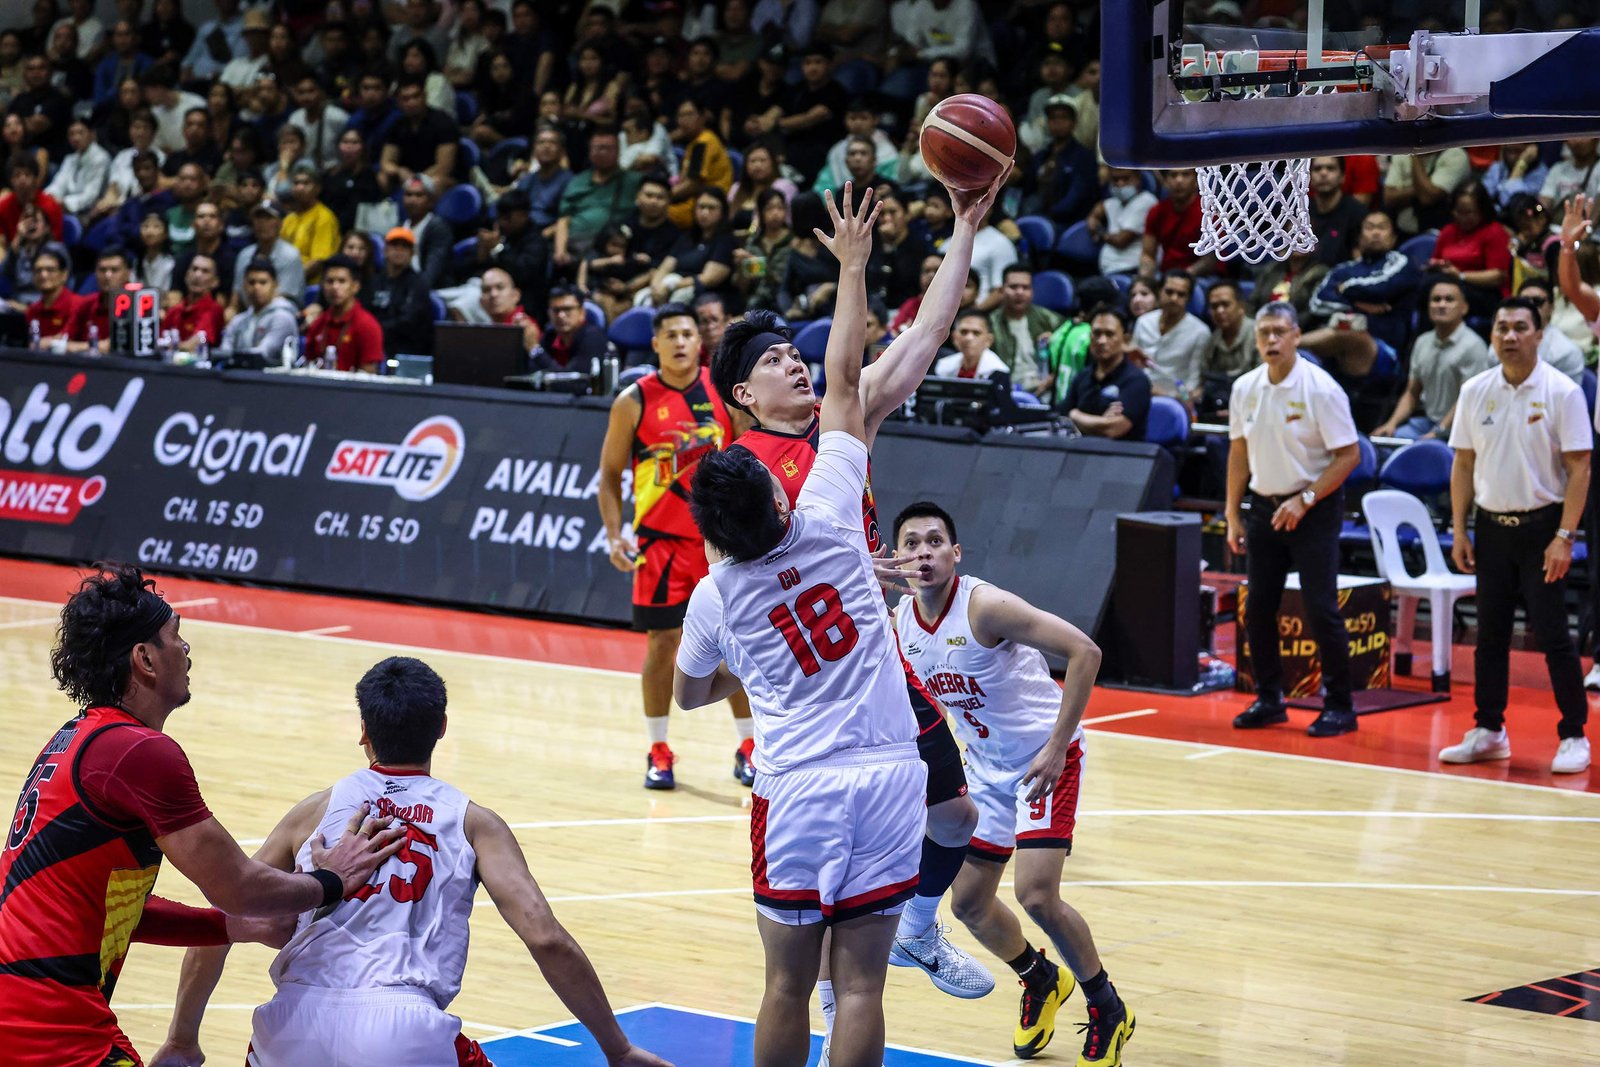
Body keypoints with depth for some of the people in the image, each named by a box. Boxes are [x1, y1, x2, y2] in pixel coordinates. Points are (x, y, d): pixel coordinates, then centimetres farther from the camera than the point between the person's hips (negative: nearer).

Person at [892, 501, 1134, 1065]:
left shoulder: (985, 606, -25)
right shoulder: (899, 621, -4)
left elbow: (1084, 652, -27)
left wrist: (1057, 746, -27)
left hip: (1046, 757, -7)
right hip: (986, 764, 7)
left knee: (1037, 896, -19)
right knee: (968, 902, 11)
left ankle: (1108, 1011, 3)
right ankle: (1041, 982, 40)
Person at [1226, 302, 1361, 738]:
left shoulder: (1321, 389, -14)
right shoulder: (1244, 388, 3)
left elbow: (1348, 455, -13)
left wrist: (1306, 500, -18)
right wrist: (1233, 515, 9)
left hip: (1314, 509, -5)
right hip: (1265, 506, 5)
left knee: (1321, 608, -7)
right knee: (1258, 607, 6)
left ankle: (1339, 706, 2)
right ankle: (1268, 700, 18)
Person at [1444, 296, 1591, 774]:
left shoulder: (1562, 393, -8)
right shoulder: (1475, 391, 4)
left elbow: (1579, 469, -9)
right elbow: (1463, 464, 10)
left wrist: (1564, 537, -15)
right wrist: (1459, 531, 5)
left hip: (1542, 526, -4)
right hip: (1492, 526, 4)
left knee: (1552, 634, -5)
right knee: (1490, 635, 8)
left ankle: (1573, 737, 2)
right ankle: (1488, 732, 17)